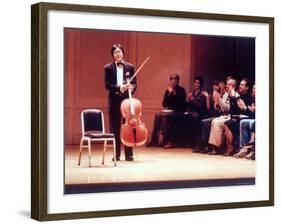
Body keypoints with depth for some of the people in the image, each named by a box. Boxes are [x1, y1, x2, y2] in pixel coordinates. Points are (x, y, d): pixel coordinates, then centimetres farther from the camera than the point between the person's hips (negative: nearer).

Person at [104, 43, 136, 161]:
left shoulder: (130, 67, 6)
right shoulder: (108, 68, 2)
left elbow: (134, 83, 6)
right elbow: (107, 85, -4)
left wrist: (131, 87, -17)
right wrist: (119, 87, -19)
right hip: (114, 100, -1)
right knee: (115, 129, 3)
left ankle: (129, 154, 9)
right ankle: (116, 154, 11)